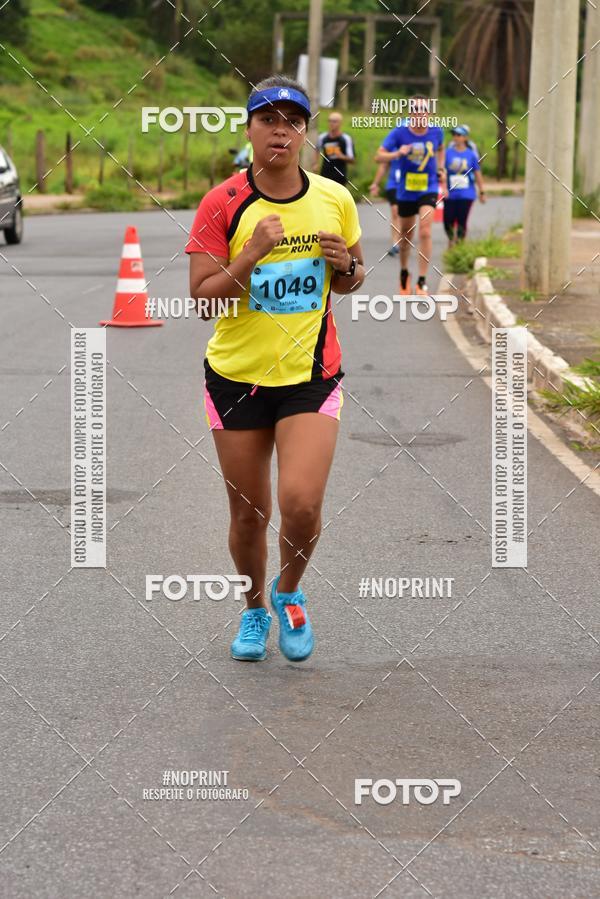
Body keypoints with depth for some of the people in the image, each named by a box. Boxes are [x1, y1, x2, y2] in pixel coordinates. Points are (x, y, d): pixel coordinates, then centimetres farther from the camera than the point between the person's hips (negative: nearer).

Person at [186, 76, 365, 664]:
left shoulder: (334, 200, 0)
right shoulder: (223, 204, -8)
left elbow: (352, 280, 15)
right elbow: (202, 295, -12)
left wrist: (345, 266, -8)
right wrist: (253, 253, -25)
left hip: (312, 376, 0)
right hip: (237, 374, 0)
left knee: (301, 505, -15)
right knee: (248, 512, 8)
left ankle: (289, 593, 16)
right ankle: (254, 609, 35)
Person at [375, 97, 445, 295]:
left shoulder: (436, 132, -3)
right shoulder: (399, 133, -10)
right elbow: (379, 156, -15)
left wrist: (441, 169, 9)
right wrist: (397, 154, -33)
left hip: (428, 189, 0)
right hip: (406, 191, 0)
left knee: (425, 232, -18)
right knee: (406, 234, 13)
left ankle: (422, 281, -14)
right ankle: (404, 272, 39)